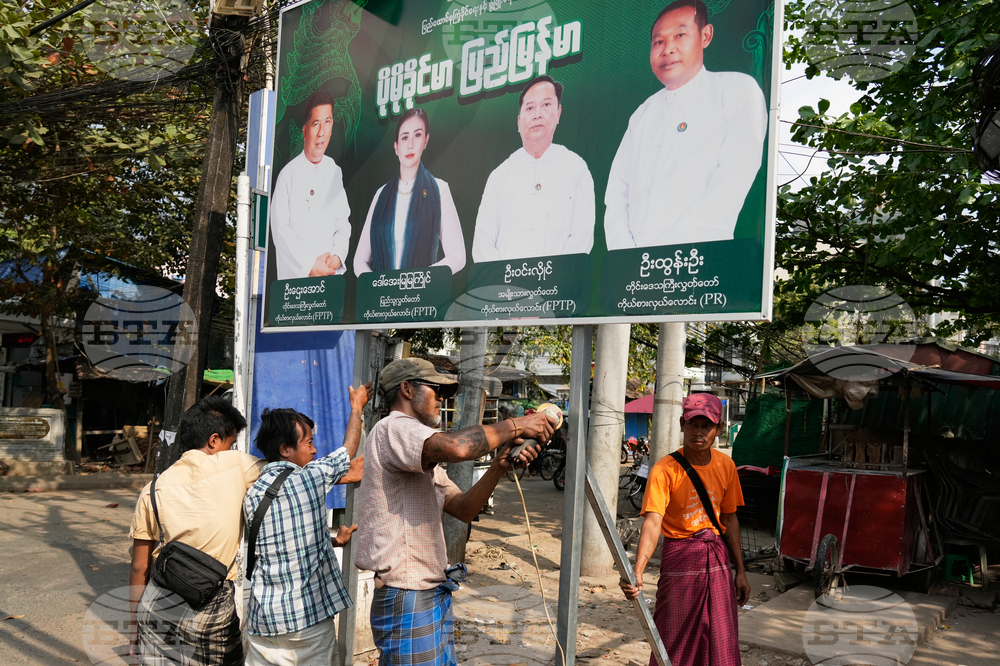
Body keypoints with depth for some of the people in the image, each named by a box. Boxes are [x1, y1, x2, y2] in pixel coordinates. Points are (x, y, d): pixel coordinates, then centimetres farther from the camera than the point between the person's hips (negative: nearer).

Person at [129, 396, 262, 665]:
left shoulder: (154, 490, -1)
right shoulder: (236, 466, -10)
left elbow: (140, 568, 3)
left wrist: (135, 621, 13)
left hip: (159, 605, 3)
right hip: (212, 612, -2)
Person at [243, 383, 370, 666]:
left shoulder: (251, 496, 4)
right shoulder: (310, 477, -10)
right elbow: (349, 448, 8)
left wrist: (334, 540, 24)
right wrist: (357, 406, 23)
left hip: (263, 620, 4)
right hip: (310, 620, -4)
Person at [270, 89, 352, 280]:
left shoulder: (335, 172, 12)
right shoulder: (288, 174, -4)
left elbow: (343, 222, 12)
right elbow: (280, 230, -9)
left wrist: (338, 256, -5)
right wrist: (310, 266, -14)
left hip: (330, 274, 4)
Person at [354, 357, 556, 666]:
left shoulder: (422, 456, 20)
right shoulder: (394, 428, -13)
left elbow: (462, 509, 13)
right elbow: (455, 447, -34)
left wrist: (499, 466, -3)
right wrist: (514, 426, -20)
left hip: (433, 595, 10)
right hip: (407, 602, -10)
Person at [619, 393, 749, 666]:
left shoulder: (725, 465, 0)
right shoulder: (665, 470, -16)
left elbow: (729, 519, 11)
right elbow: (653, 522, -28)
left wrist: (740, 570, 12)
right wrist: (637, 571, -42)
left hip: (717, 559, 4)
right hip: (680, 560, -4)